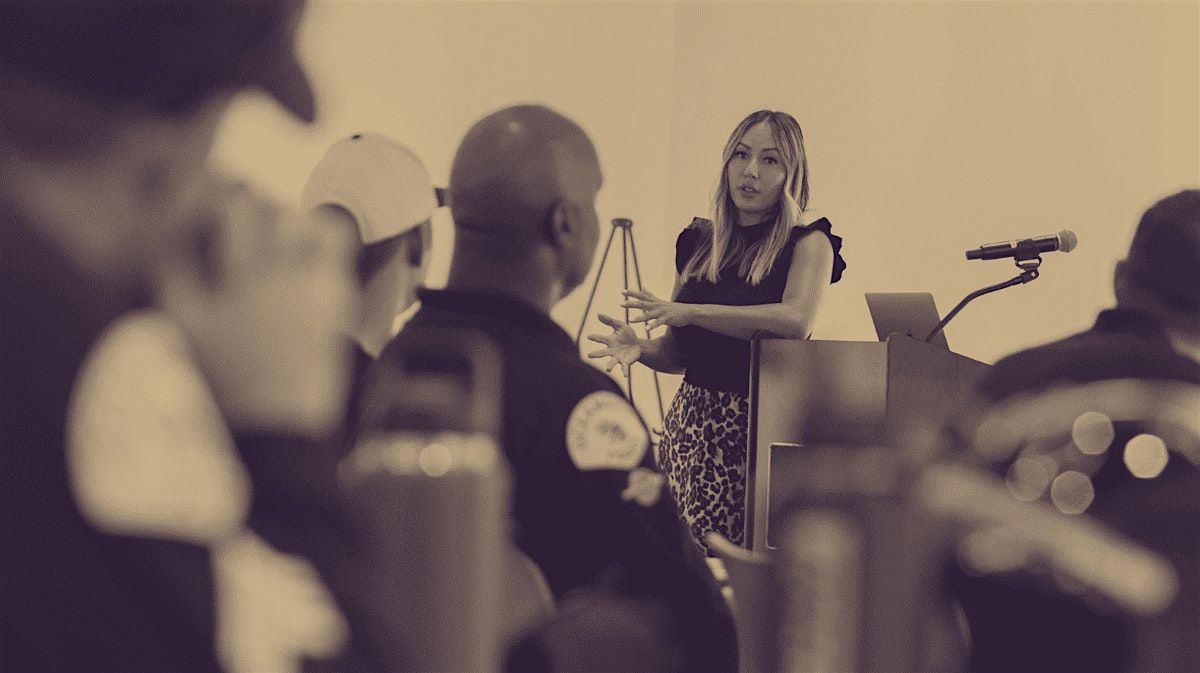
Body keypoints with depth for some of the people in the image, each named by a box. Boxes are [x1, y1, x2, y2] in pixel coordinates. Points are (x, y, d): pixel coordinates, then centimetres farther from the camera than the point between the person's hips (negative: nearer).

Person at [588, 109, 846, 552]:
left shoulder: (808, 243, -1)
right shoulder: (698, 242, 13)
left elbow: (796, 321, -22)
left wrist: (689, 312, -23)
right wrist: (641, 348, -6)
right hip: (692, 423, 4)